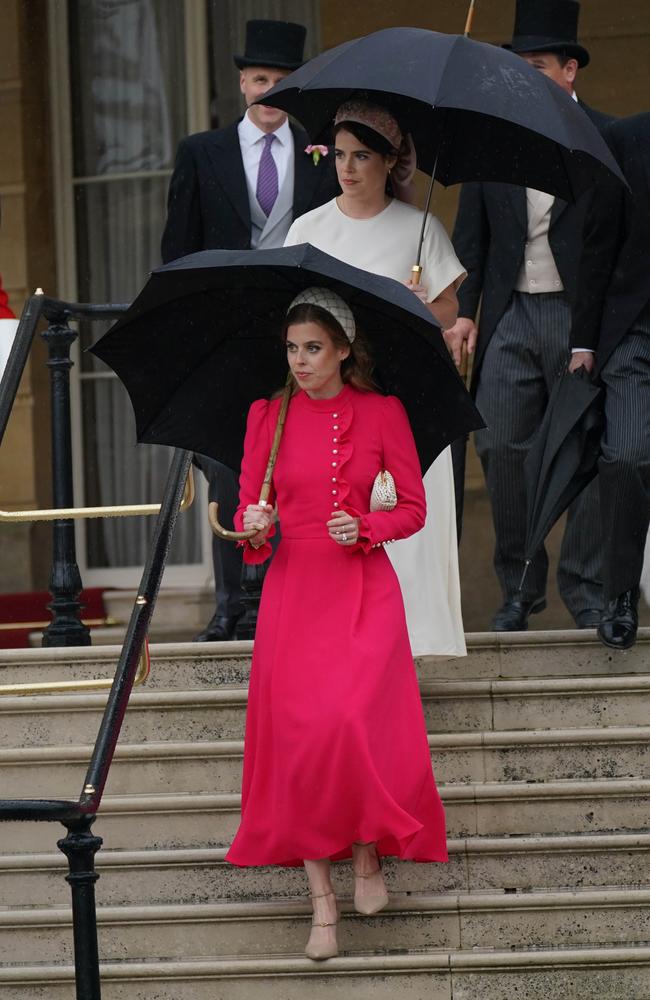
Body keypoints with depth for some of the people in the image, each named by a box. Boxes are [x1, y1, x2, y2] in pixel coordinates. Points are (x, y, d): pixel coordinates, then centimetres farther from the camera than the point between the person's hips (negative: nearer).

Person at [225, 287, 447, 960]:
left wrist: (366, 528, -13)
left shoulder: (383, 413, 1)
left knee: (354, 724, -19)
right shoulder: (267, 415, 5)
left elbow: (413, 509, 5)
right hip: (293, 593, 2)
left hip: (364, 590, -2)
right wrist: (254, 525, -15)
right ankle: (321, 900, -1)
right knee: (298, 734, -7)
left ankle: (368, 855, 6)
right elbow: (246, 505, 8)